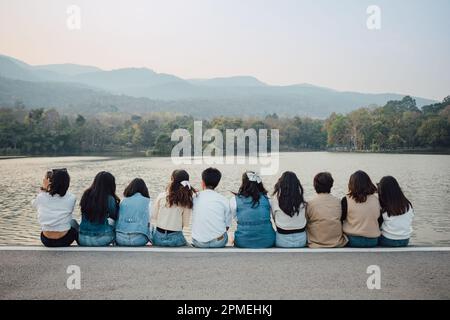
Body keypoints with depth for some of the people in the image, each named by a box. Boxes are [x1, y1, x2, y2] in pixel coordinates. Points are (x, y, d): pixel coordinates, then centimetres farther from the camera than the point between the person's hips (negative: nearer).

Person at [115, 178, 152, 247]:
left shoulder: (123, 201, 9)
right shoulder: (146, 201, 3)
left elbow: (117, 219, 9)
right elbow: (148, 222, -1)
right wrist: (149, 237, 12)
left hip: (121, 239, 3)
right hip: (139, 239, -3)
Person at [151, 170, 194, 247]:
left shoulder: (161, 196, -7)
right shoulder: (187, 201, -9)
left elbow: (153, 217, 1)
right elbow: (186, 224, -3)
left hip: (159, 238, 0)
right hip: (175, 238, 0)